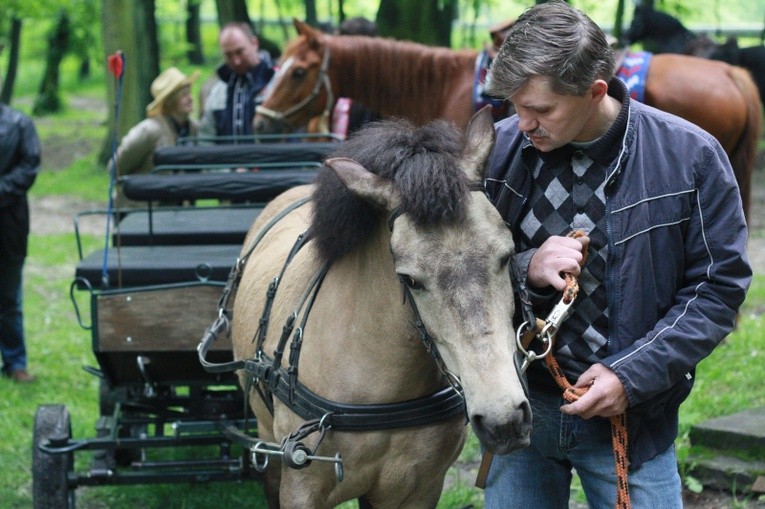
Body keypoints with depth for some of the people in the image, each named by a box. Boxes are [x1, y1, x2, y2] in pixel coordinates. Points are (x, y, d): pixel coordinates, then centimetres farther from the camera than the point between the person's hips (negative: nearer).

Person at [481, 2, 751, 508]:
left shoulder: (689, 156, -10)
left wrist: (633, 374, -17)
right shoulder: (498, 149, -6)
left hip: (631, 413, -2)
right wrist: (525, 270, -19)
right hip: (518, 404, 2)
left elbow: (719, 287, -7)